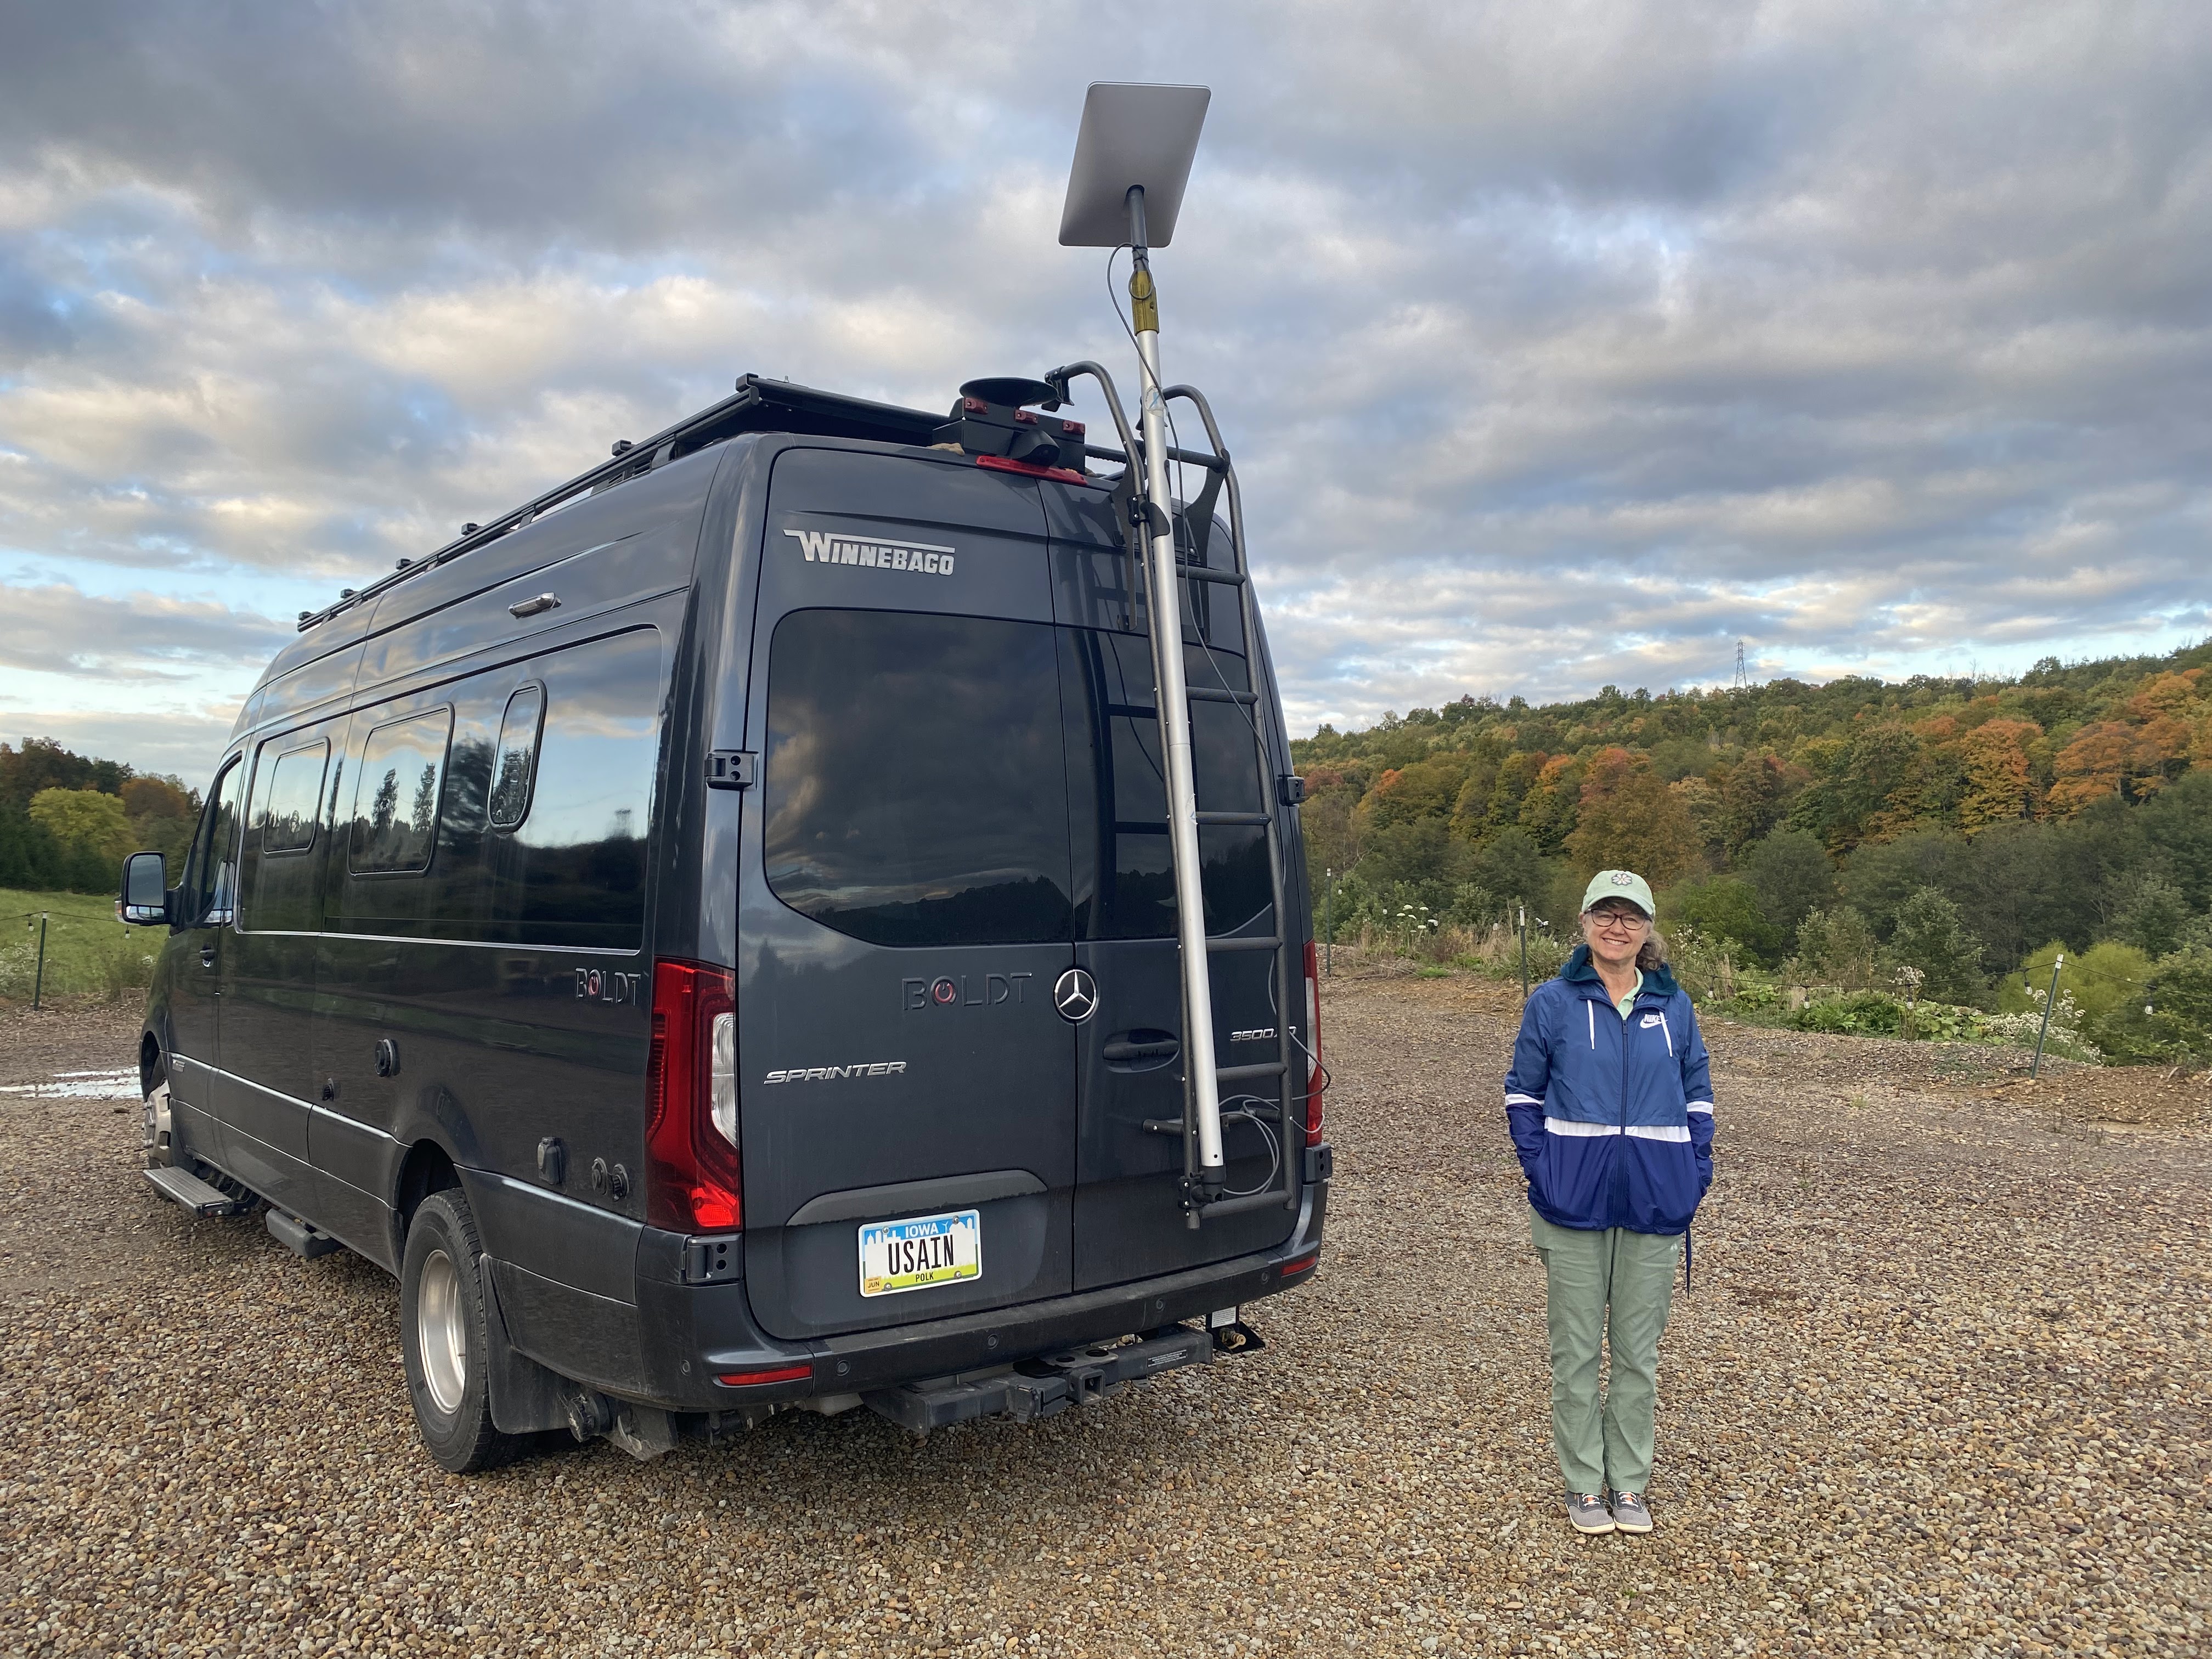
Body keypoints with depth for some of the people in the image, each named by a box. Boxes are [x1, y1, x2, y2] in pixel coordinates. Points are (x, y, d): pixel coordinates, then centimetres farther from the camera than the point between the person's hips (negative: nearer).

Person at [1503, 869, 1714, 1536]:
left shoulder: (1673, 1006, 4)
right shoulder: (1552, 1003, -2)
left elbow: (1697, 1094, 11)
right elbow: (1523, 1093, 3)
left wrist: (1695, 1175, 2)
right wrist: (1542, 1171, -6)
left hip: (1653, 1206, 2)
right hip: (1575, 1205, -2)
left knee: (1638, 1351, 12)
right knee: (1576, 1350, 8)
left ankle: (1630, 1482, 27)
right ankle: (1583, 1482, 22)